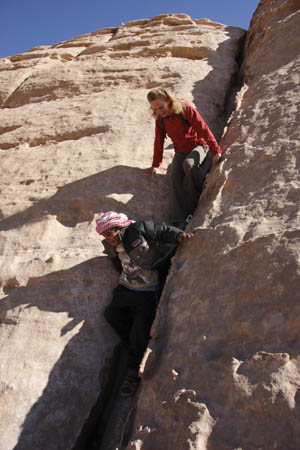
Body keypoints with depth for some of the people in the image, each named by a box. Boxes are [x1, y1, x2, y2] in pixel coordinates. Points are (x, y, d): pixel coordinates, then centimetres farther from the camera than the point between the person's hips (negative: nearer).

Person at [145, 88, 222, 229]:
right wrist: (155, 165, 8)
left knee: (188, 164, -38)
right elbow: (159, 142, 8)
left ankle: (196, 200, -14)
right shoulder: (160, 119, -1)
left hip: (198, 145, -4)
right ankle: (179, 220, -32)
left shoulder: (185, 109, -18)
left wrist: (216, 151, -22)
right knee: (175, 176, -23)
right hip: (180, 152, 5)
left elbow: (203, 129, -19)